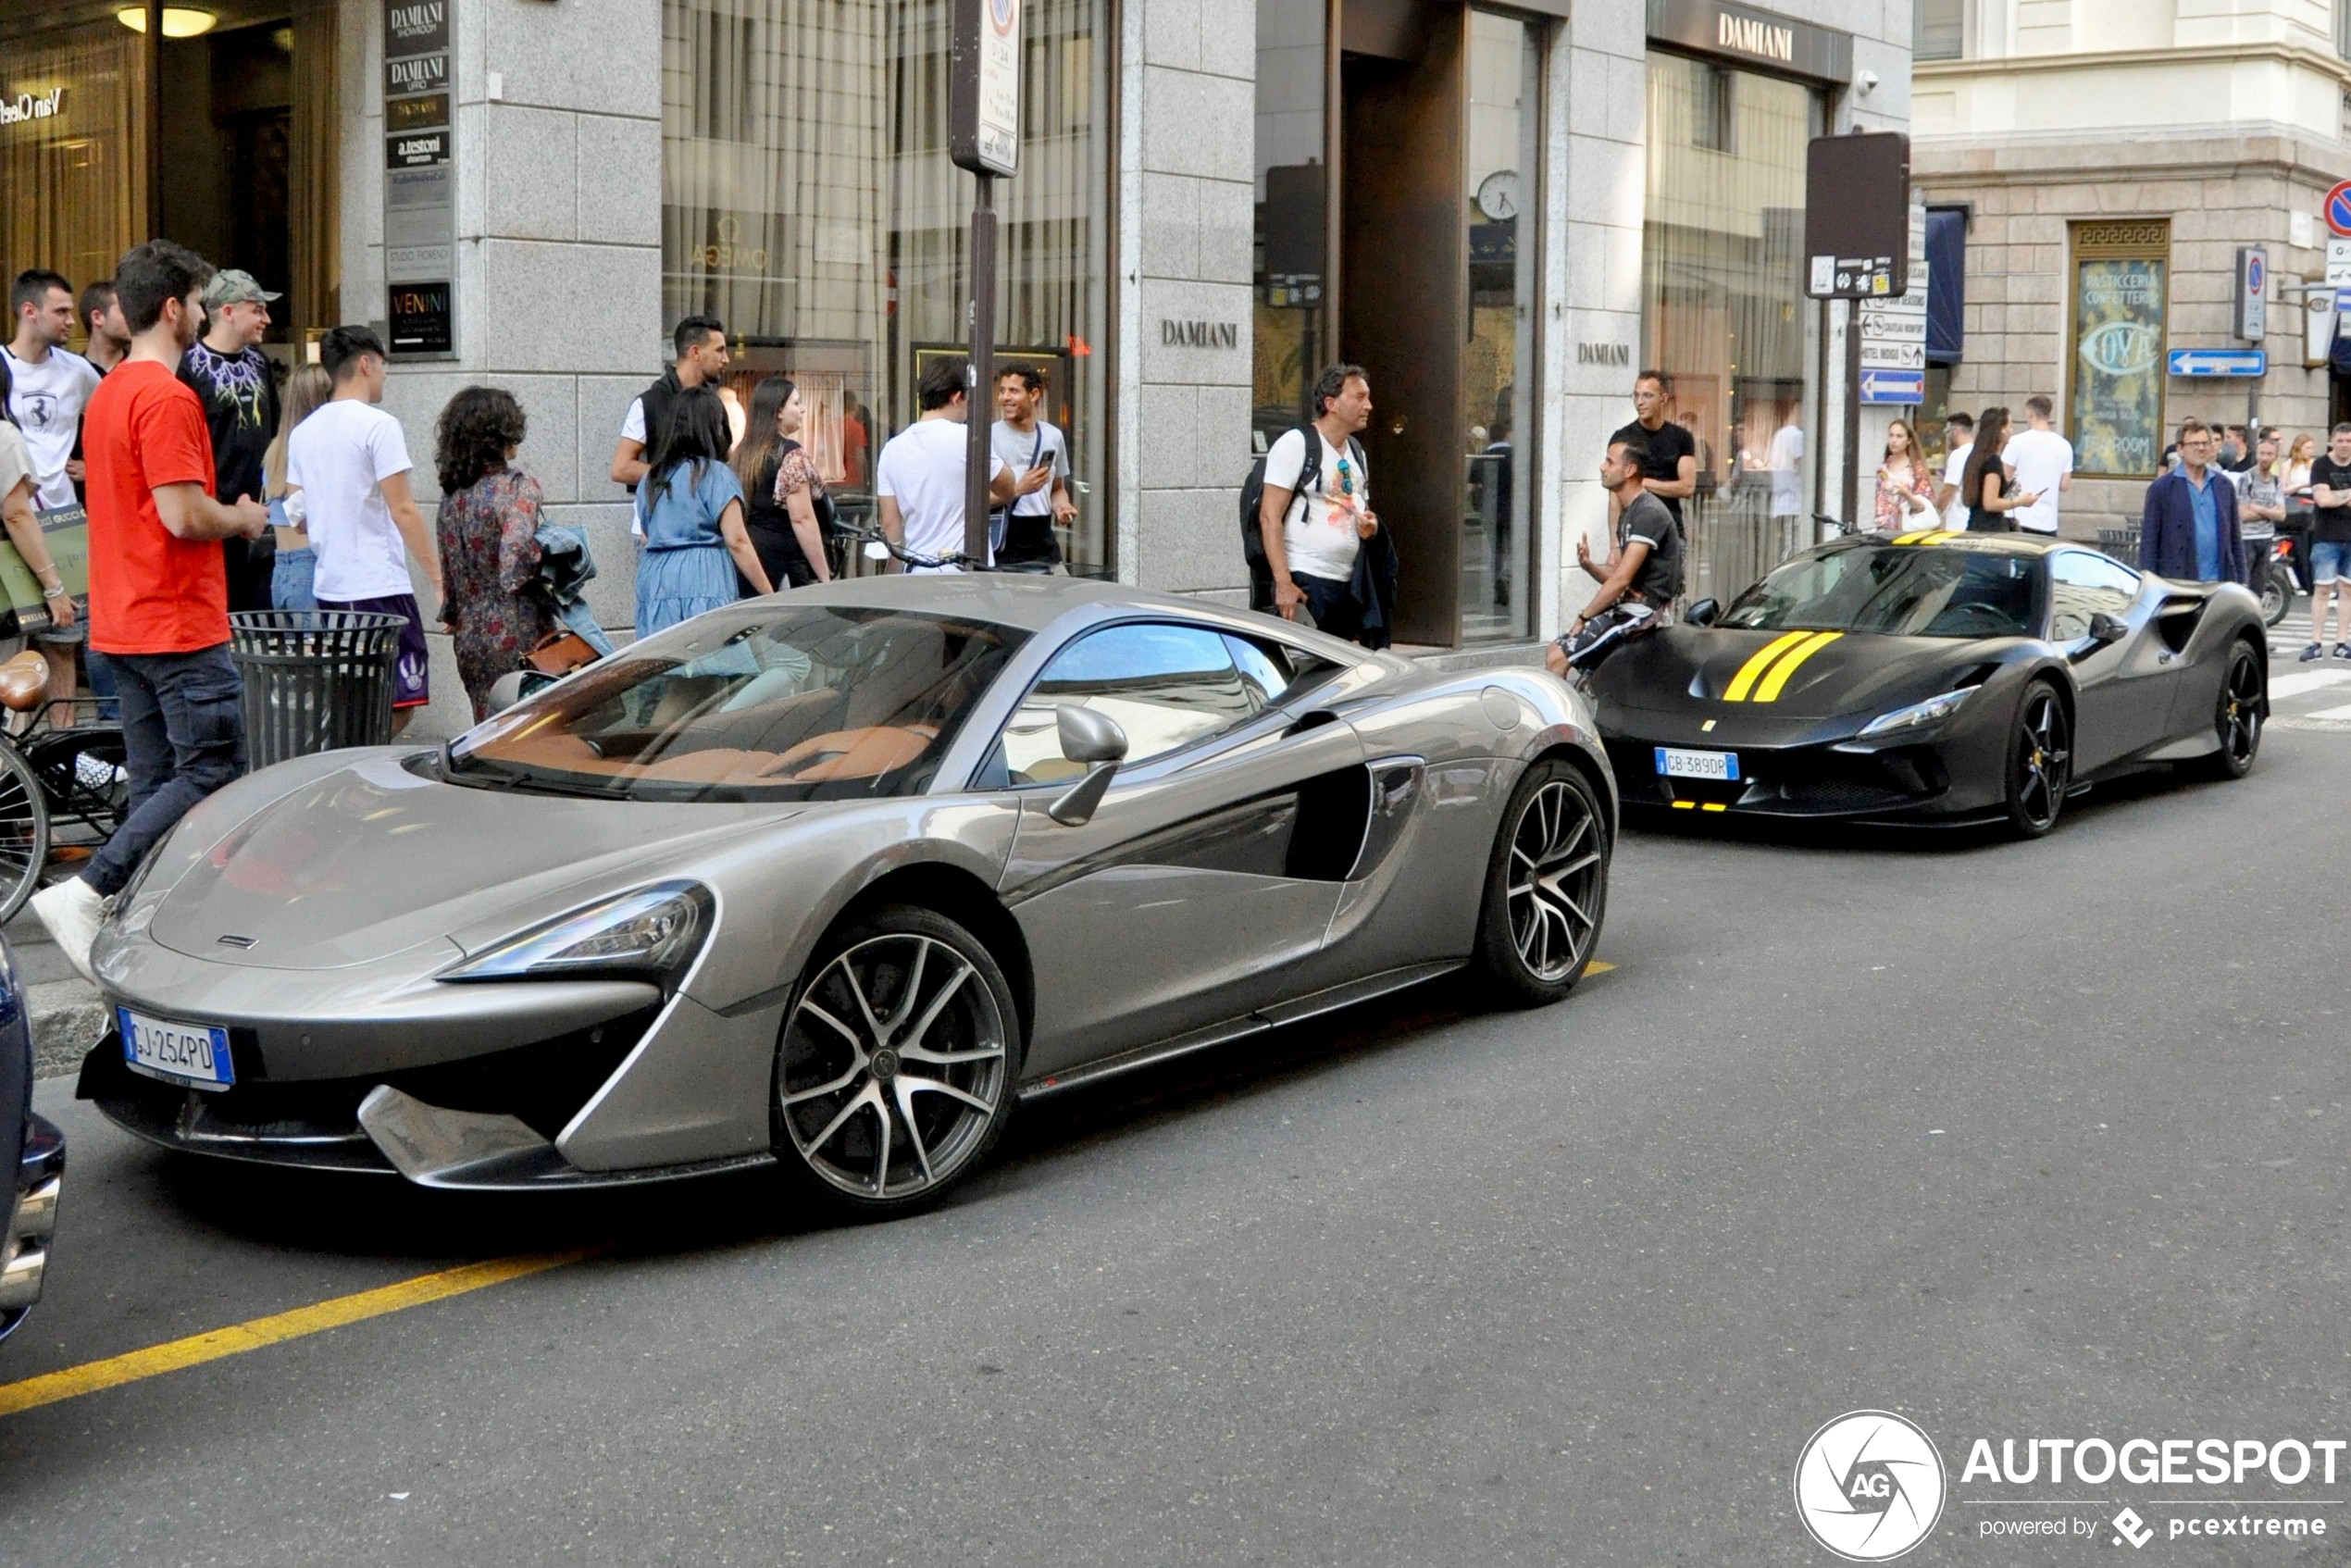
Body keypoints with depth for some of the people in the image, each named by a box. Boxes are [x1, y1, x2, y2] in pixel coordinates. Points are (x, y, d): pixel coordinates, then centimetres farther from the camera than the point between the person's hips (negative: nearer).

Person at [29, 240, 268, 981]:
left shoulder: (107, 393, 15)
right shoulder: (167, 398, -16)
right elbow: (183, 515, -21)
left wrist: (226, 516, 18)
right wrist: (243, 520, -2)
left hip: (123, 626, 10)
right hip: (179, 625, -10)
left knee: (156, 786, 11)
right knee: (214, 775, -7)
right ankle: (85, 893, -14)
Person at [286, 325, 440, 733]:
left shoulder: (303, 432, 12)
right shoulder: (377, 425, -9)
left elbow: (299, 518, 16)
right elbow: (402, 510, -13)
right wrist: (439, 578, -9)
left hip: (329, 588, 8)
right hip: (380, 586, -8)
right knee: (398, 707, -5)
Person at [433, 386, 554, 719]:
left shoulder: (451, 494, 10)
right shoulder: (516, 487, -10)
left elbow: (448, 573, 15)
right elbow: (517, 551, -26)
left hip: (469, 638, 7)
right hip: (517, 638, -7)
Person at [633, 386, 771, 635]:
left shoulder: (650, 479, 14)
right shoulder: (715, 474, -4)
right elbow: (736, 541, -8)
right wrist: (769, 594, -5)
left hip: (653, 586, 6)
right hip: (704, 587, -6)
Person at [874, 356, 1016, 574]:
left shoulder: (892, 449, 5)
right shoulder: (967, 439, -10)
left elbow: (890, 523, 9)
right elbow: (1007, 490, 4)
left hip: (916, 573, 5)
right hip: (965, 572, -5)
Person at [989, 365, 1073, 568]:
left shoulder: (1053, 436, 12)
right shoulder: (991, 436, -5)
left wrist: (1061, 506, 3)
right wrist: (1018, 489, -19)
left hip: (1043, 536, 5)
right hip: (1004, 539, -5)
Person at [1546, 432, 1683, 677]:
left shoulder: (1649, 513, -16)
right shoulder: (1627, 512, 17)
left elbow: (1621, 579, -21)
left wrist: (1583, 617, -14)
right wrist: (1588, 565, -5)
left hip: (1641, 609, -10)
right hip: (1629, 605, 10)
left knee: (1558, 658, -17)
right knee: (1553, 652, 7)